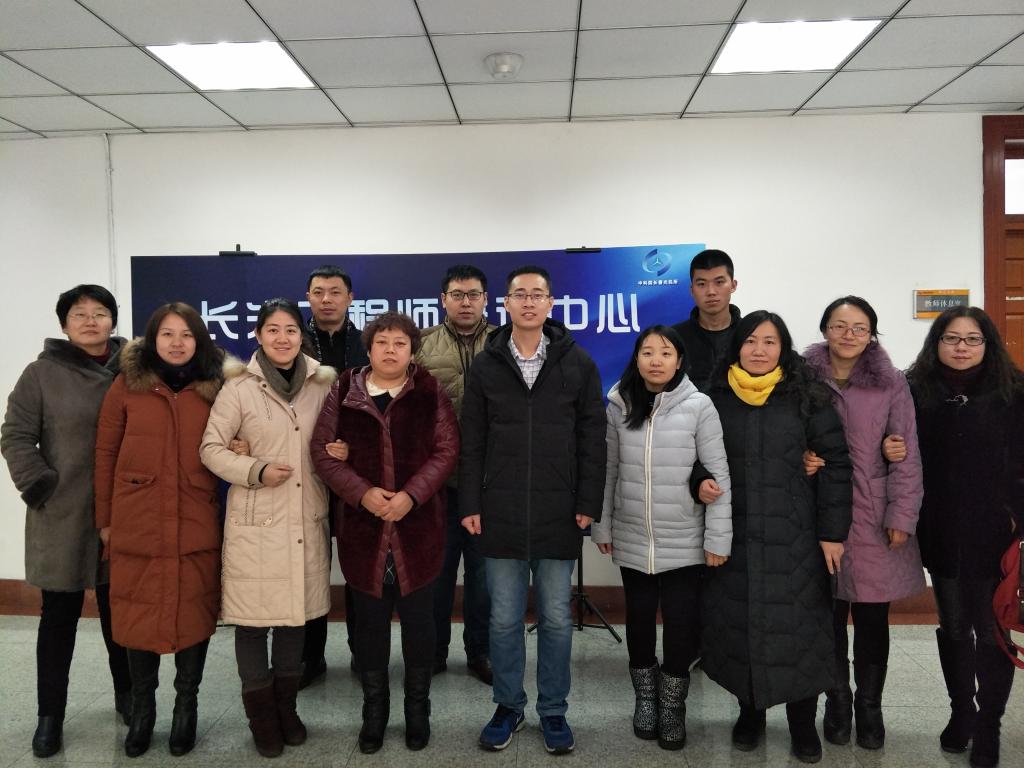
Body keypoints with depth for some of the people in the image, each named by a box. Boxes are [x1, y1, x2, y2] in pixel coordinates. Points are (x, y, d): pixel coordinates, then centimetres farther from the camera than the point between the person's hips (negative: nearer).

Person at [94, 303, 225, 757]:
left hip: (197, 527, 1)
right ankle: (142, 708, 30)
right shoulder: (126, 386, 0)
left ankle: (186, 706, 28)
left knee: (194, 613, 9)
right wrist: (105, 518, 2)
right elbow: (105, 455, 2)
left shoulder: (214, 390, 3)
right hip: (136, 525, 0)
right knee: (138, 613, 9)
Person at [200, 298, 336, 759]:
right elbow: (210, 448, -3)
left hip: (307, 519, 3)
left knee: (297, 614, 14)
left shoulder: (323, 384, 3)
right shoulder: (239, 387, -6)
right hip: (255, 520, -3)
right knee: (252, 617, 4)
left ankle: (286, 707, 33)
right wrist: (256, 470, -17)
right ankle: (261, 715, 25)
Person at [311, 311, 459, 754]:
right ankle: (374, 710, 30)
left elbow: (447, 450, -3)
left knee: (418, 622, 10)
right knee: (370, 624, 12)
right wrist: (362, 492, -14)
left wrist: (412, 494, -15)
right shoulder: (344, 393, 2)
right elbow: (322, 451, 0)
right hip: (362, 527, 1)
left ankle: (418, 708, 29)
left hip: (418, 526, 0)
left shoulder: (429, 392, 1)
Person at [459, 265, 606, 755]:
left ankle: (553, 710, 28)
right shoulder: (486, 364, 3)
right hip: (500, 514, 1)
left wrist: (588, 504, -4)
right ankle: (508, 706, 30)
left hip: (559, 514, 0)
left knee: (556, 618, 11)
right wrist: (470, 505, -1)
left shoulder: (577, 362, 1)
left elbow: (592, 440, 1)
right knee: (504, 618, 11)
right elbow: (471, 443, 4)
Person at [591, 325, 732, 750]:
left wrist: (718, 537, -8)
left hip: (684, 542, -2)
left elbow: (719, 474, -7)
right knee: (639, 619, 15)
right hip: (632, 541, 2)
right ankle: (645, 698, 37)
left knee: (680, 624, 6)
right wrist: (601, 525, 7)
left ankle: (672, 705, 29)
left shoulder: (699, 406, -9)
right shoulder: (619, 406, -1)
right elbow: (607, 470, 5)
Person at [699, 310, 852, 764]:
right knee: (738, 624, 8)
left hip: (793, 536, -1)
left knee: (797, 625, 4)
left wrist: (833, 531, -6)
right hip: (733, 535, 2)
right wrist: (700, 484, -5)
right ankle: (750, 712, 28)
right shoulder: (716, 398, 3)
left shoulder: (806, 398, -2)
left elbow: (835, 463, -3)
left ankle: (803, 723, 23)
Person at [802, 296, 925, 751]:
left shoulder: (891, 385, -1)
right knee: (829, 616, 9)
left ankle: (869, 707, 28)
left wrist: (902, 518, -5)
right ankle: (837, 702, 28)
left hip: (875, 521, 0)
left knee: (872, 619, 9)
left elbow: (907, 457, -1)